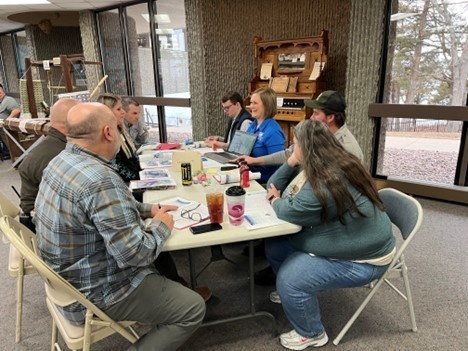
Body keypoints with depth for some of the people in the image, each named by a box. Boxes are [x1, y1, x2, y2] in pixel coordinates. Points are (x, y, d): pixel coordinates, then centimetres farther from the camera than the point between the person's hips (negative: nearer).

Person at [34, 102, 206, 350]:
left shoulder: (63, 161, -1)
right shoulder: (100, 180, -33)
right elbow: (135, 254, -31)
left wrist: (148, 209, 4)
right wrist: (161, 226, -13)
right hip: (96, 293, -10)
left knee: (160, 248, 25)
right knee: (193, 308, -3)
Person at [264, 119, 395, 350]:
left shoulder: (327, 182, -33)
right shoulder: (315, 167, 1)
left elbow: (290, 212, -27)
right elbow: (274, 186, 7)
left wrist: (276, 201, -4)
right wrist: (291, 162, -8)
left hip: (362, 258, -10)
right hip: (341, 242, 10)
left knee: (290, 279, -23)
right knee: (274, 246, 6)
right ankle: (291, 292, 31)